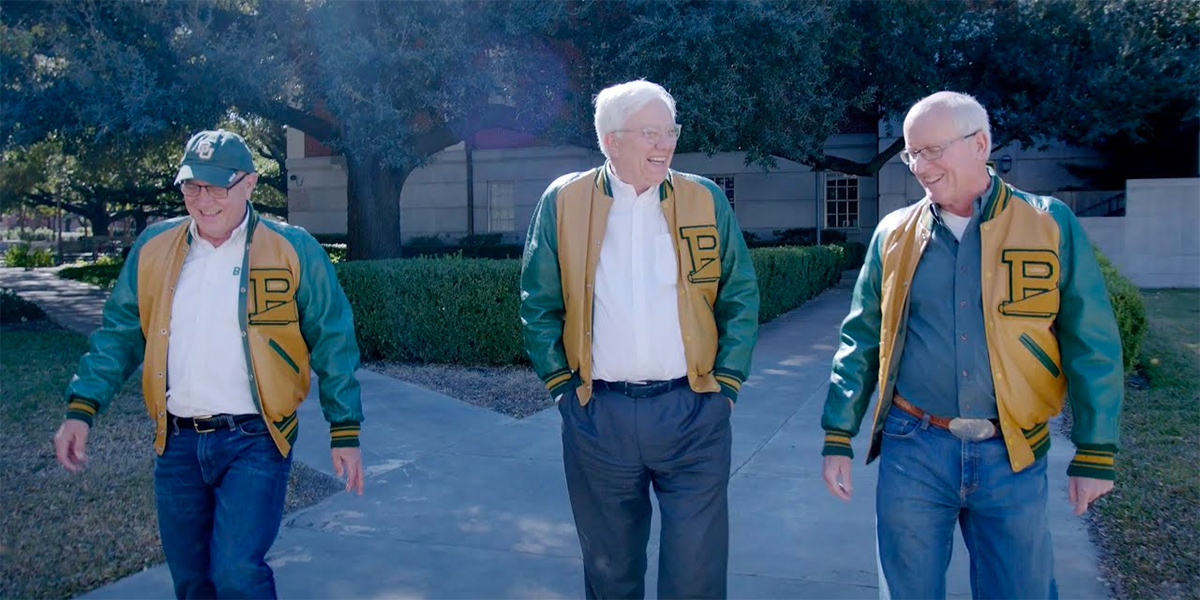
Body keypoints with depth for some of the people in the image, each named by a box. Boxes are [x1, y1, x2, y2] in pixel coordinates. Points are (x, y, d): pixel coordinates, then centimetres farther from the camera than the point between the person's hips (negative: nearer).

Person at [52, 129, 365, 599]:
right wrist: (81, 408, 1)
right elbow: (119, 334, 12)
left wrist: (344, 432, -4)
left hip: (254, 441, -4)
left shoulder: (293, 251, -6)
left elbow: (332, 343, -2)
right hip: (178, 443, 4)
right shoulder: (153, 247, 5)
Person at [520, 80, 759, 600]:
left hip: (693, 413, 0)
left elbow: (740, 299, 6)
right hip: (596, 416, 1)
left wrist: (725, 383, 0)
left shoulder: (706, 200, 2)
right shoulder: (562, 202, 1)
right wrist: (561, 384, 1)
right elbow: (539, 305, 6)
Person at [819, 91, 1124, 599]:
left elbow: (1091, 346, 0)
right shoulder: (894, 233, 4)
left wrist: (1095, 453, -2)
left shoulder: (1050, 225, -1)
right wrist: (838, 438, 5)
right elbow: (860, 341, 8)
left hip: (1012, 457, -1)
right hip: (913, 450, 1)